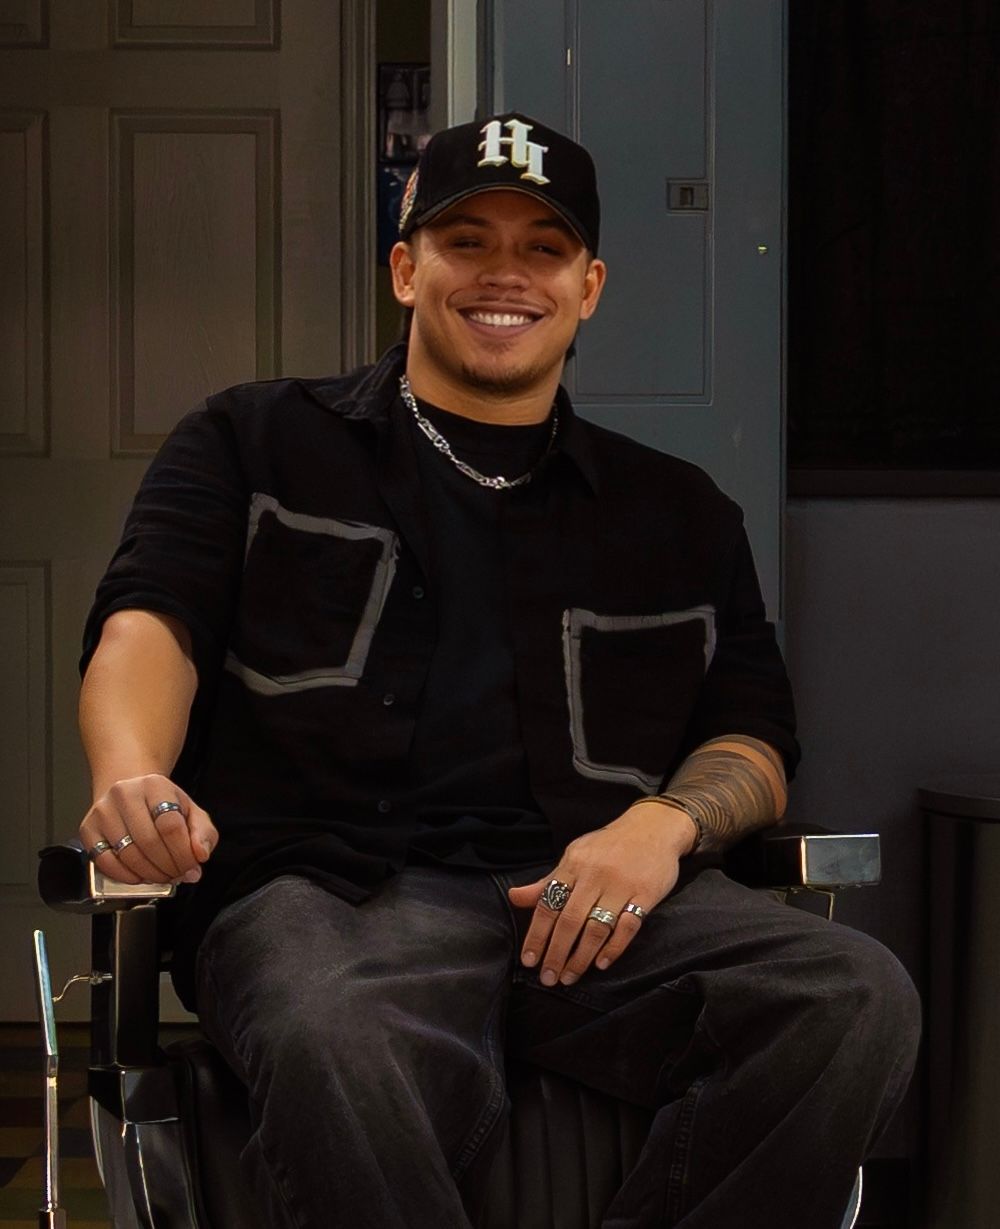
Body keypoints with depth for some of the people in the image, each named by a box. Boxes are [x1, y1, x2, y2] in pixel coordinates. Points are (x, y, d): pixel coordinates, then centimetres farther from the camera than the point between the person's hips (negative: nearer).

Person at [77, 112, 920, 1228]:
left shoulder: (677, 512, 27)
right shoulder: (255, 444, 21)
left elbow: (754, 731, 21)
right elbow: (151, 621, 6)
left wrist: (666, 819, -4)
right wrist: (132, 776, -18)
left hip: (589, 904, 3)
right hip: (327, 884, -3)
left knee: (859, 998, -27)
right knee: (343, 1052, -41)